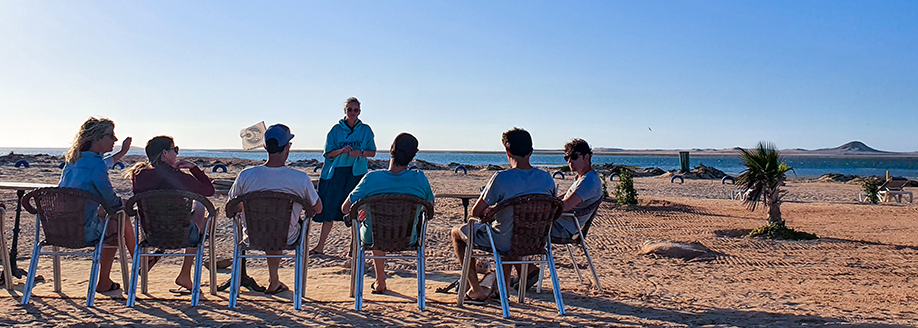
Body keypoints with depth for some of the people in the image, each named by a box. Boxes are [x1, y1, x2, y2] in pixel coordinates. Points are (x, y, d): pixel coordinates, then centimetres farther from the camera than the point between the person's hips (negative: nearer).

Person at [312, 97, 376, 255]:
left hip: (356, 173, 0)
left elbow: (372, 152, 7)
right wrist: (341, 150, -17)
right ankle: (320, 246, 7)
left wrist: (361, 152, -13)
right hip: (336, 172, 0)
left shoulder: (366, 130, 7)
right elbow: (328, 153, 2)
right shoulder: (336, 129, 6)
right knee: (329, 208, 0)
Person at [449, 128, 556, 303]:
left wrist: (490, 210, 10)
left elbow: (476, 213, -14)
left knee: (456, 232, 20)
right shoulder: (547, 179, -7)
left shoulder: (502, 178, -22)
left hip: (503, 242, -5)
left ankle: (476, 290, 17)